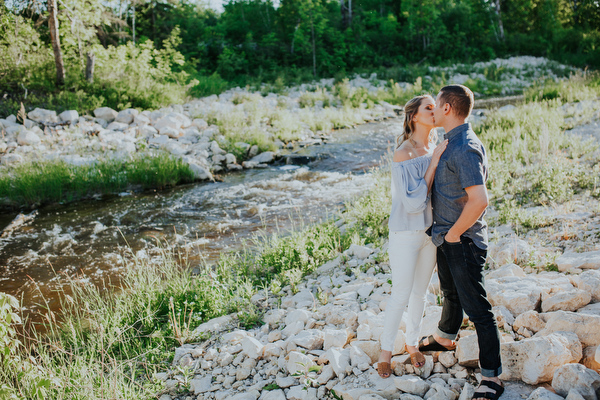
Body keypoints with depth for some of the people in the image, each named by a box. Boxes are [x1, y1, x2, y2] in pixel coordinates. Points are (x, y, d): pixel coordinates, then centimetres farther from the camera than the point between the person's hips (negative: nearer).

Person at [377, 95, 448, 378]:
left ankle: (412, 343, 37)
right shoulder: (403, 154, -20)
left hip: (430, 230, 6)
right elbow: (413, 202, -24)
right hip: (406, 234, -6)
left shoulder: (435, 148, 2)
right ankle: (386, 350, 23)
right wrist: (434, 161, -23)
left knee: (420, 292, 18)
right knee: (400, 296, 3)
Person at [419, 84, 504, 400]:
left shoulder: (464, 149, -25)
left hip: (462, 241, -10)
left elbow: (479, 200, -34)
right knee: (450, 292, 29)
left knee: (476, 307, -1)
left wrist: (454, 233, -20)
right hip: (446, 236, 10)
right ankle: (444, 338, 52)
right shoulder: (452, 142, 8)